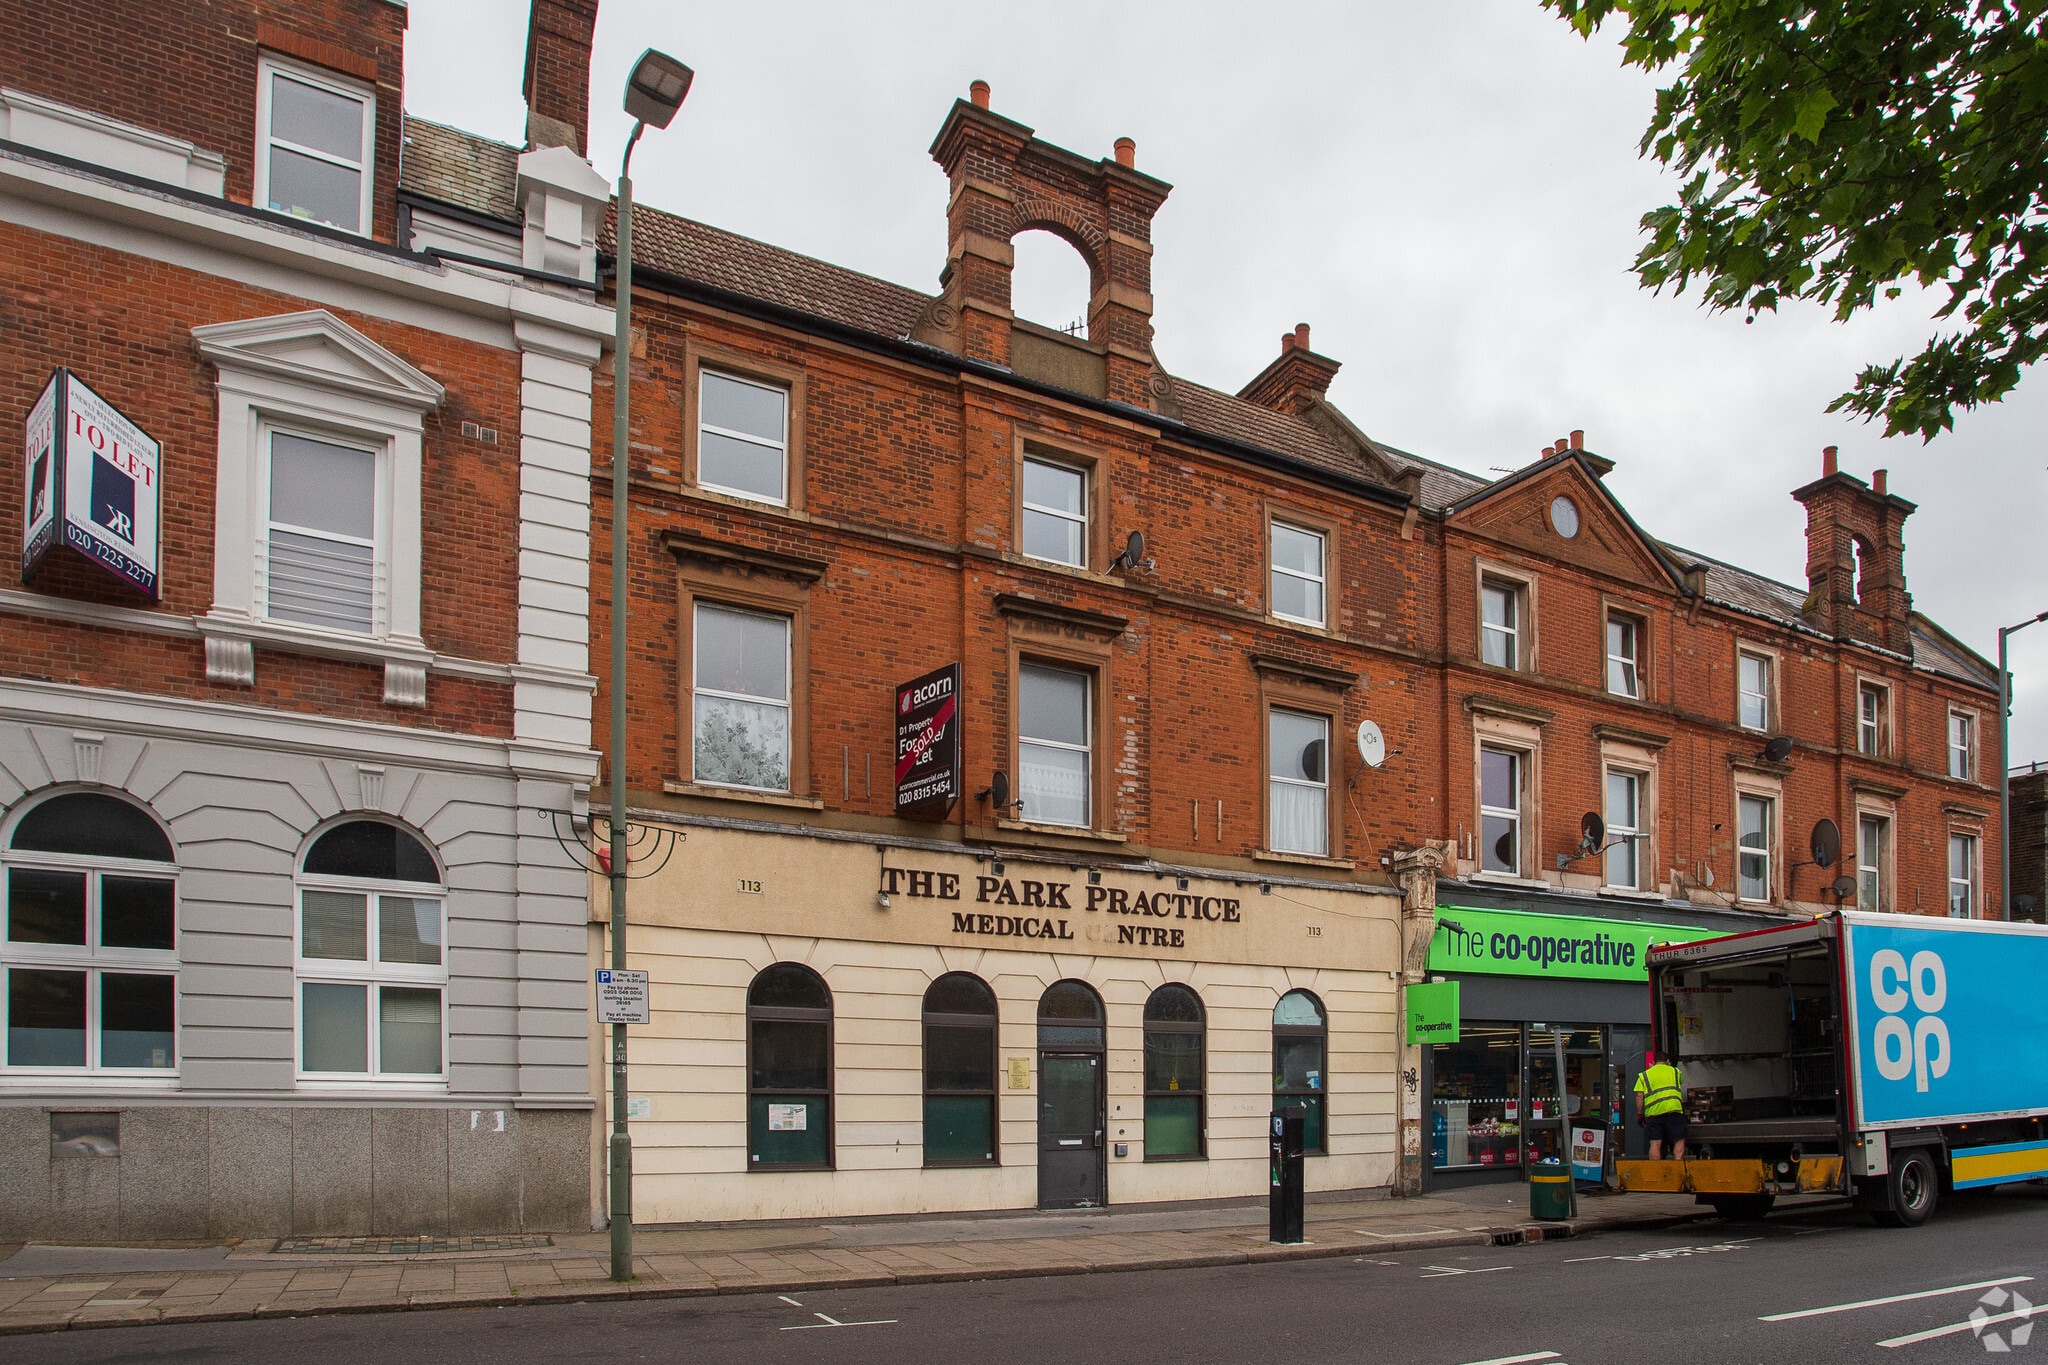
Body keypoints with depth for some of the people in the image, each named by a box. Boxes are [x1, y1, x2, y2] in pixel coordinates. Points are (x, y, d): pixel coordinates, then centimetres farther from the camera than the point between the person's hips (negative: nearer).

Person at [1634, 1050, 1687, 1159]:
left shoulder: (1644, 1075, 15)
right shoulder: (1675, 1071, 19)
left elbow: (1639, 1096, 6)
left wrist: (1639, 1114, 9)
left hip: (1653, 1111, 0)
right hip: (1673, 1109, 0)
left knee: (1655, 1144, 0)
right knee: (1679, 1141, 3)